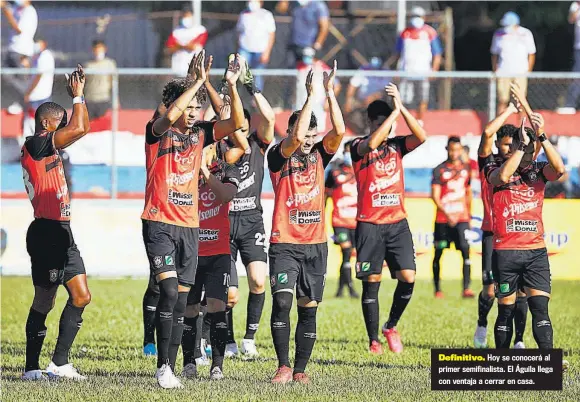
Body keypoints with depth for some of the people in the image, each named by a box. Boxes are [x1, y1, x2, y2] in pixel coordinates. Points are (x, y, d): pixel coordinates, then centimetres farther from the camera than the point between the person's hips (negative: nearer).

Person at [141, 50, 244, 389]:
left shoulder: (200, 133, 9)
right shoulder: (158, 132, -5)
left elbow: (237, 123, -1)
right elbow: (171, 115, -27)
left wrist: (232, 86, -14)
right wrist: (198, 82, -26)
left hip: (189, 226, 5)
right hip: (160, 224, -5)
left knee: (181, 301, 6)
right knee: (169, 291, -18)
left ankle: (171, 368, 12)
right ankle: (163, 367, -13)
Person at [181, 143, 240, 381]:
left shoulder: (225, 172, 2)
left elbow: (226, 195, -20)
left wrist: (204, 170, -28)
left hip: (218, 253, -1)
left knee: (216, 306, -11)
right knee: (189, 309, 3)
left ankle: (217, 365, -9)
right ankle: (189, 362, 15)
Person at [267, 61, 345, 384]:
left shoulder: (319, 155, 9)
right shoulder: (278, 157, -3)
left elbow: (339, 131, -6)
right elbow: (296, 137, -22)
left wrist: (330, 92, -11)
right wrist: (311, 96, -21)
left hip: (316, 244, 4)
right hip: (285, 243, -4)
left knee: (309, 308, 4)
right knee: (282, 301, -16)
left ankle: (301, 369, 10)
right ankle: (284, 367, -9)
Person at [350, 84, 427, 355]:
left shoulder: (397, 145, 11)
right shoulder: (358, 147, -1)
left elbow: (421, 137, -7)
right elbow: (372, 143, -24)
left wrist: (401, 108, -14)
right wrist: (394, 111, -22)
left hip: (398, 223, 3)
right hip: (369, 224, -3)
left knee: (408, 277, -8)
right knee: (372, 282, -1)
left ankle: (391, 326, 13)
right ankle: (374, 341, 6)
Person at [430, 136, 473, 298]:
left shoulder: (466, 168, 10)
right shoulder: (439, 170, -3)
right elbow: (435, 196, -10)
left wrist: (469, 215, 21)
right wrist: (446, 214, -22)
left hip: (462, 218, 2)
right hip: (443, 219, -2)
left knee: (465, 250, -12)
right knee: (439, 253, 6)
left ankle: (466, 288, -16)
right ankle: (437, 289, 17)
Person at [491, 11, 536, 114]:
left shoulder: (526, 34, -2)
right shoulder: (498, 34, 1)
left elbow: (531, 54, 5)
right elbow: (494, 54, 11)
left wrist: (528, 71, 0)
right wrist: (494, 71, 7)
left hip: (520, 74, -1)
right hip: (503, 74, 1)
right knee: (502, 101, -3)